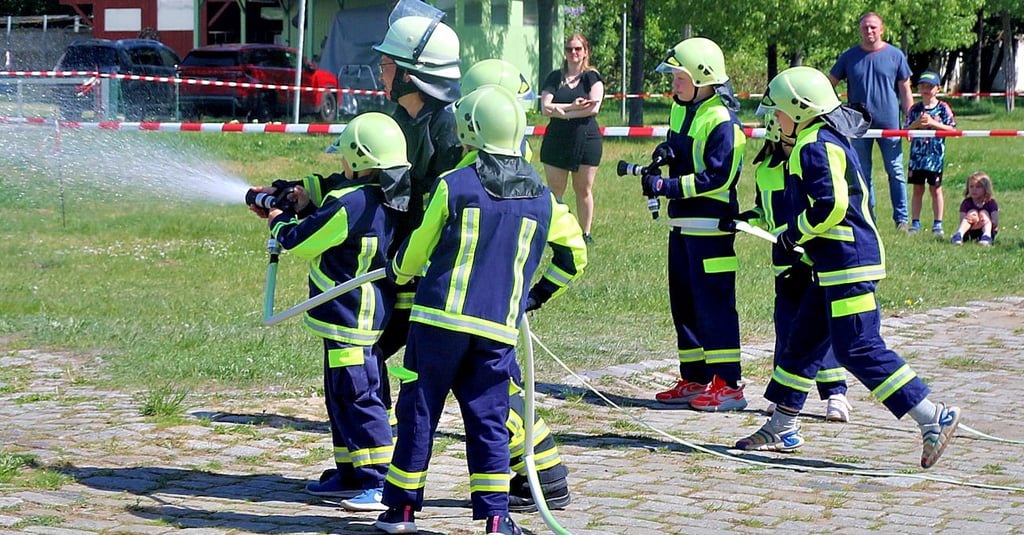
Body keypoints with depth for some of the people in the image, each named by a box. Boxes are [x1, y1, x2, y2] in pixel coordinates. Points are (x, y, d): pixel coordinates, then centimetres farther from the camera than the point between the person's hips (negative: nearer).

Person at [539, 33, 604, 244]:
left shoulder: (592, 77, 3)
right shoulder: (554, 78, 8)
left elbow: (594, 108, -12)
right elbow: (545, 108, -4)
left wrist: (563, 112, -12)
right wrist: (573, 106, -13)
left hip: (586, 140, -1)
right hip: (556, 142, 2)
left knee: (584, 190, 3)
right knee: (554, 192, -1)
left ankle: (586, 233, 12)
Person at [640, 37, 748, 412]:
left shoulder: (721, 122, -17)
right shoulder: (680, 110, 12)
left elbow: (717, 178, -22)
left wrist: (665, 186, -22)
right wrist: (666, 154, 2)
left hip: (711, 226, -10)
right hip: (682, 223, 10)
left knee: (714, 304, -7)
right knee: (683, 303, 13)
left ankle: (727, 385, -3)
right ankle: (694, 380, 22)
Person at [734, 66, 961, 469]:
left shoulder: (814, 146, -14)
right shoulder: (831, 140, 18)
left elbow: (831, 205, -24)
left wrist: (795, 233, -9)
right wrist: (799, 237, 20)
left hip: (846, 262, -11)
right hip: (834, 265, 11)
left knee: (859, 349, -11)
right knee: (802, 341, 15)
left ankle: (934, 418, -10)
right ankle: (782, 428, 24)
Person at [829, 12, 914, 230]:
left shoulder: (895, 55, 1)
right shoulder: (849, 57, 4)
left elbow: (905, 90, 4)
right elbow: (829, 84, 10)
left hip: (889, 122, -1)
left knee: (895, 171, 0)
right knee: (862, 174, 7)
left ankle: (901, 218, 6)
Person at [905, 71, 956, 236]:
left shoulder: (943, 108, 0)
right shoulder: (915, 109, 6)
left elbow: (951, 129, -7)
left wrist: (933, 123, -15)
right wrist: (916, 124, -13)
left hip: (936, 154, -2)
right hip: (917, 154, 2)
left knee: (935, 189, 4)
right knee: (917, 189, 7)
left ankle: (938, 223, 8)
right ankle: (915, 222, 11)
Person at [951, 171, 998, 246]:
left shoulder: (991, 203, -4)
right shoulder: (966, 203, -2)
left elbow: (995, 222, -15)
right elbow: (962, 222, -13)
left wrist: (988, 222, -38)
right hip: (970, 234, 0)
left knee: (983, 213, -18)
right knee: (972, 212, -19)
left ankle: (986, 236, -46)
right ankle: (958, 235, -45)